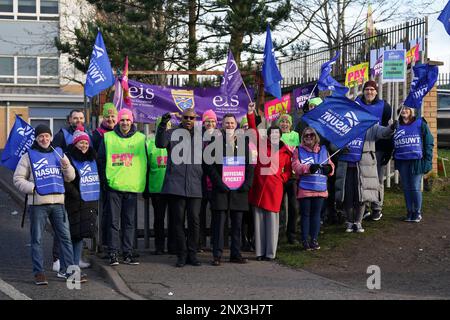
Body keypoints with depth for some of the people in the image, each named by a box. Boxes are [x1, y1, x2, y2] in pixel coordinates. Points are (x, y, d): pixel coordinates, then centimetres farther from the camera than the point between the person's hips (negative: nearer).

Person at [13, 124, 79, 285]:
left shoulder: (58, 153, 14)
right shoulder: (29, 156, 4)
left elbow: (70, 177, 12)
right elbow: (18, 179, 4)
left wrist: (66, 166, -8)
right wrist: (32, 188, -11)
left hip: (58, 202, 3)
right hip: (37, 203, -3)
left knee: (65, 236, 2)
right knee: (37, 238, 1)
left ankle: (67, 269, 9)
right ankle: (39, 272, 7)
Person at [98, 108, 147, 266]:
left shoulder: (141, 138, 9)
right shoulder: (108, 138, 6)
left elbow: (145, 162, 12)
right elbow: (101, 160, 8)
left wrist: (143, 184, 7)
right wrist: (104, 181, 0)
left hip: (132, 187, 1)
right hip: (113, 186, -1)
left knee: (130, 222, 5)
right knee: (113, 221, 0)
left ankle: (128, 253, 11)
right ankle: (113, 253, 4)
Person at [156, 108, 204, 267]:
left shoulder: (200, 135, 15)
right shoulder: (172, 133, 7)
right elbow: (160, 143, -12)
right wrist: (162, 125, -23)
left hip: (195, 186, 2)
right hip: (176, 185, -2)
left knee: (194, 220, 0)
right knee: (179, 221, 2)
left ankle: (192, 254, 10)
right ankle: (182, 255, 9)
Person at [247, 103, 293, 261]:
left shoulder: (286, 152, 8)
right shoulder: (262, 145, 7)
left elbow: (288, 170, 18)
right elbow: (253, 130, -2)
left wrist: (282, 179, 2)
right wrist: (251, 113, -12)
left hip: (274, 187, -1)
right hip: (259, 185, 1)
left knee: (272, 219, -1)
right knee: (259, 218, 3)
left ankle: (270, 252, 5)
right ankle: (260, 251, 9)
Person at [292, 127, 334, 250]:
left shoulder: (323, 150, 14)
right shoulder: (299, 151, 4)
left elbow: (331, 165, 16)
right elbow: (296, 166, -10)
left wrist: (329, 168, -8)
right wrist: (309, 168, -25)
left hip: (320, 189, 3)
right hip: (304, 189, -3)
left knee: (316, 214, 7)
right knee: (305, 214, 3)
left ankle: (314, 239, 15)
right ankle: (305, 240, 9)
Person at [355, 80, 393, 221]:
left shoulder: (384, 106, 1)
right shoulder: (356, 104, 6)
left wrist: (388, 149, -5)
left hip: (378, 149, -2)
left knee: (378, 180, 2)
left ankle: (377, 208, 11)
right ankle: (364, 208, 12)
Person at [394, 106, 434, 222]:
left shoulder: (420, 123, -1)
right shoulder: (397, 125, 9)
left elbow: (429, 143, -1)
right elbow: (391, 144, 18)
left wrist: (428, 160, -7)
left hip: (416, 161, -4)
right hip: (402, 162, 4)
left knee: (415, 188, -3)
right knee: (406, 188, 7)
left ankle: (417, 212, 9)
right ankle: (409, 212, 17)